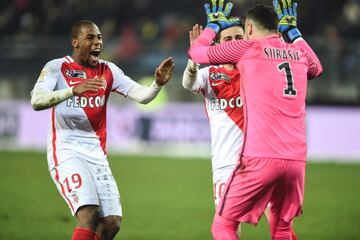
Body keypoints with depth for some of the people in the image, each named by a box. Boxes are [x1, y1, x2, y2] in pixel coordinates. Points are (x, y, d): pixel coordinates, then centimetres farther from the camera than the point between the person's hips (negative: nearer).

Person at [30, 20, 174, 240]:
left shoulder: (108, 71, 9)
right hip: (66, 153, -5)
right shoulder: (56, 68, -5)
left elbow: (141, 95, 0)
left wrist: (158, 84, -22)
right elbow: (37, 101, -21)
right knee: (89, 214, -23)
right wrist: (74, 90, -36)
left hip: (97, 155, 6)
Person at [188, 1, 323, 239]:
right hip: (297, 159, 5)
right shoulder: (299, 53, 16)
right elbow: (317, 68, 42)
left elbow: (196, 52, 14)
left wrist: (214, 24, 31)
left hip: (260, 159, -5)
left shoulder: (248, 47, 2)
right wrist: (293, 30, 46)